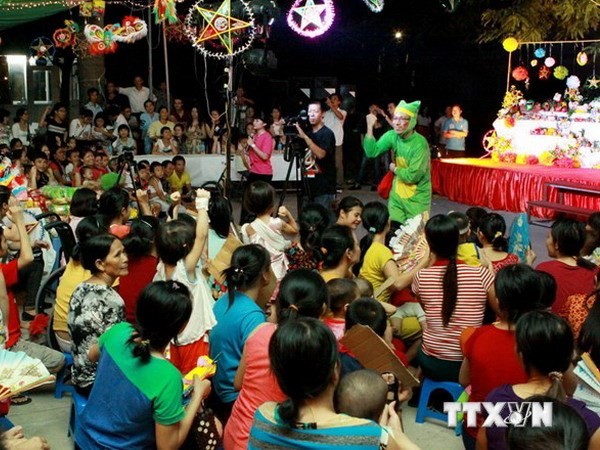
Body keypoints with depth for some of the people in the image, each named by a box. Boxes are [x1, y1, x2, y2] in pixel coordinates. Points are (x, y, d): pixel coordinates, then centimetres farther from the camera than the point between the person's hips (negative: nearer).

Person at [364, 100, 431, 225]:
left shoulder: (420, 144, -22)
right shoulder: (392, 136, -4)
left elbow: (412, 176, -22)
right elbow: (372, 152, -12)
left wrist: (395, 169, -6)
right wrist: (370, 127, -18)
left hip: (417, 198, -5)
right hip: (397, 194, 5)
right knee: (393, 228, 8)